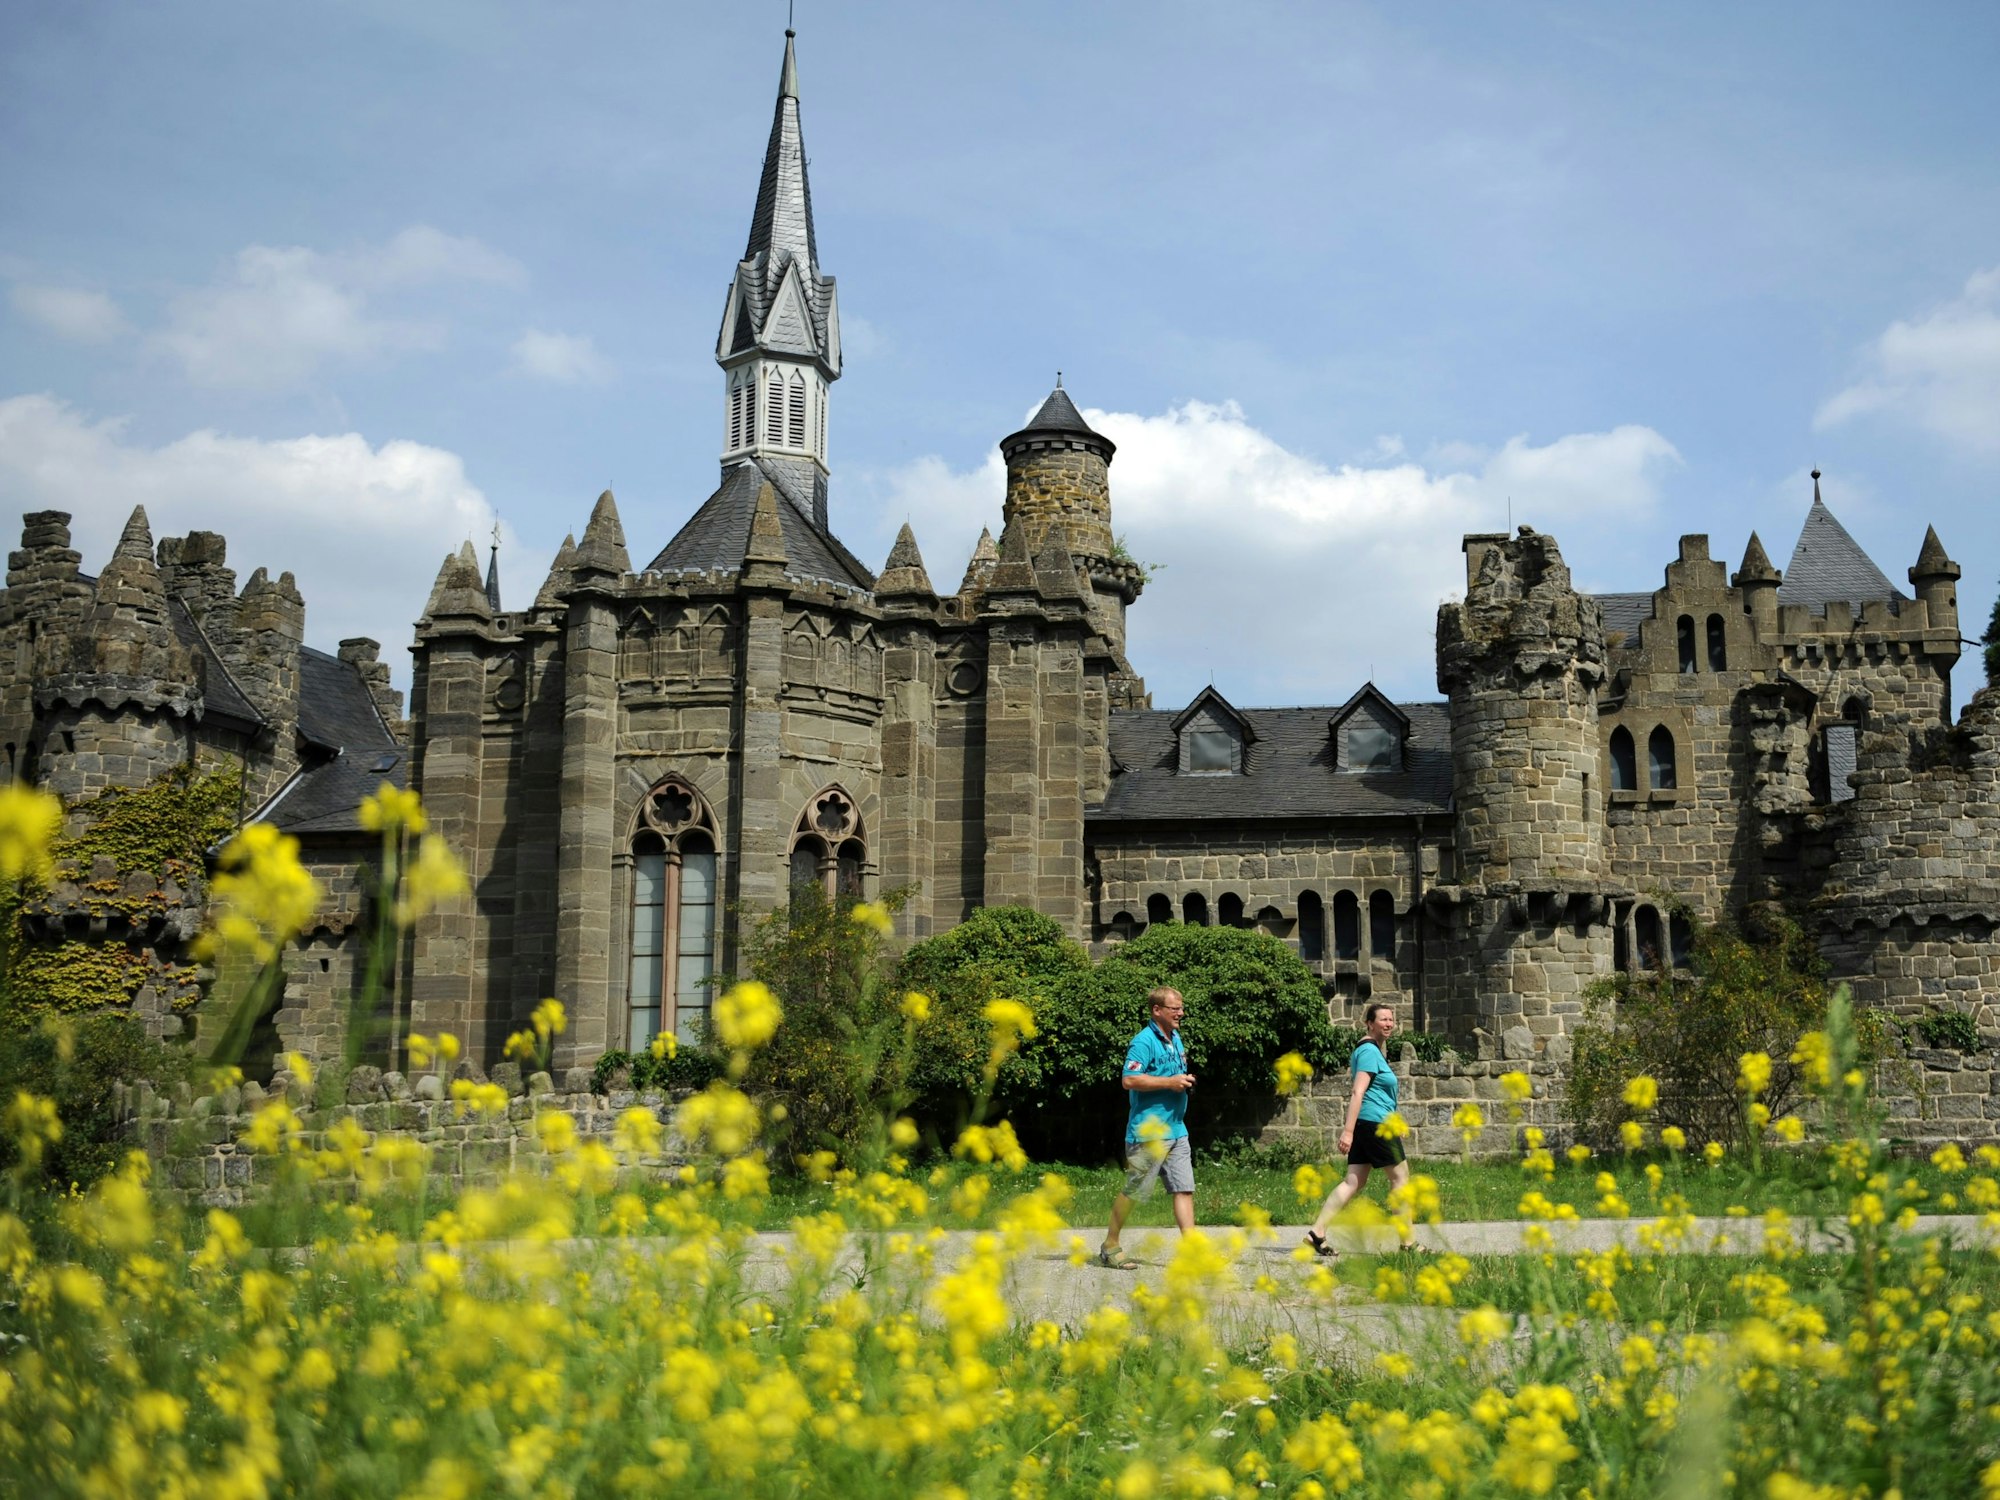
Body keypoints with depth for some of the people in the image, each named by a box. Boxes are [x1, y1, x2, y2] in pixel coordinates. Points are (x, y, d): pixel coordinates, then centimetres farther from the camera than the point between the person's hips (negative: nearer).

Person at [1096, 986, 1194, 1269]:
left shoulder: (1175, 1039, 15)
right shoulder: (1144, 1042, -13)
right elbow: (1130, 1080, -22)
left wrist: (1185, 1082, 8)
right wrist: (1170, 1082, -20)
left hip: (1176, 1129, 8)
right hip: (1148, 1131, -8)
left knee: (1184, 1189, 2)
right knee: (1133, 1191, 0)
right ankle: (1109, 1247, 13)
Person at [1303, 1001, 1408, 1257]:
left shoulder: (1374, 1049, 18)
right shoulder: (1370, 1051, -12)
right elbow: (1358, 1093, -19)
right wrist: (1348, 1130, -24)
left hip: (1365, 1125, 10)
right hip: (1376, 1123, -10)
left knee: (1353, 1181, 5)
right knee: (1400, 1175, 1)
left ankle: (1317, 1232, -1)